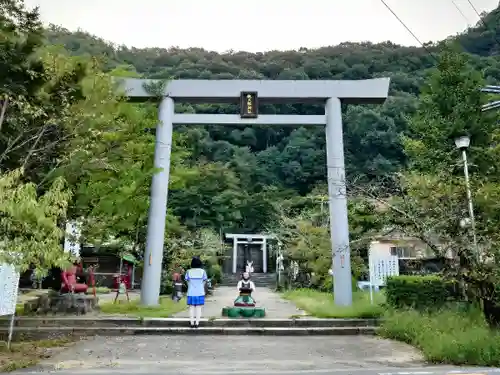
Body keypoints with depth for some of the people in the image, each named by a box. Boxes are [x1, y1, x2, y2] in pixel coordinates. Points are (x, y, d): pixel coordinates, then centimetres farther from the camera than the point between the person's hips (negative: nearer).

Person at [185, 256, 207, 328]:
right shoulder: (202, 271, -5)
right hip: (200, 293, -1)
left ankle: (192, 323, 5)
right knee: (198, 308, 4)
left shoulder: (188, 272, -4)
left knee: (191, 308, 6)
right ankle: (197, 323, 2)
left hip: (191, 293, 1)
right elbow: (204, 282, 1)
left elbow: (187, 282, 2)